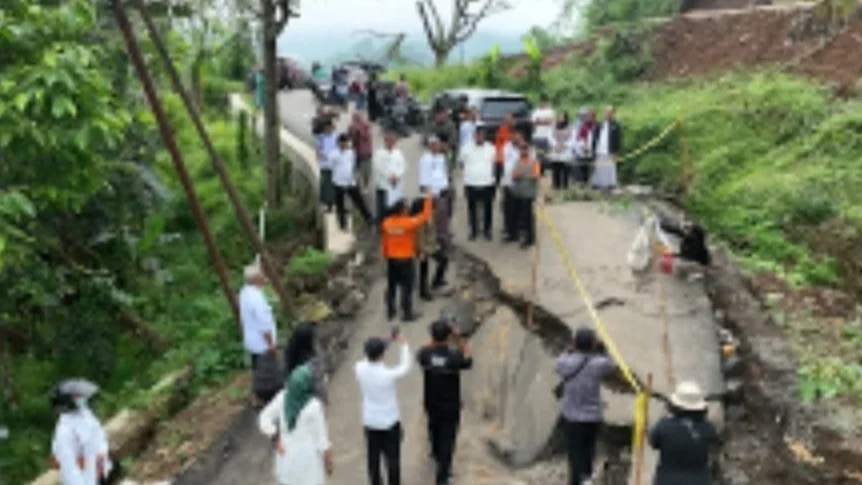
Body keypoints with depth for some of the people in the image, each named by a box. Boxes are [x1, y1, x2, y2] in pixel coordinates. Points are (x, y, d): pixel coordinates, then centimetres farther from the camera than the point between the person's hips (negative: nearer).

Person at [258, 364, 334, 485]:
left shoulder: (283, 397, -10)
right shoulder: (314, 406, -23)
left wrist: (277, 441, -1)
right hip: (308, 458, -5)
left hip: (287, 456, 5)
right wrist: (329, 461, -3)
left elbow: (264, 419, -5)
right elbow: (321, 436, -16)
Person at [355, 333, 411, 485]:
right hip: (390, 421, -4)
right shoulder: (389, 374, -27)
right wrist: (404, 345, 3)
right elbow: (405, 367, -7)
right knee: (392, 458, 11)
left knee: (373, 457, 17)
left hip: (370, 421, 4)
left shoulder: (360, 370, -17)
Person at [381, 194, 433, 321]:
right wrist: (428, 199, -2)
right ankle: (407, 314, 9)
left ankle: (390, 312, 24)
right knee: (407, 287, 4)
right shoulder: (409, 223, -19)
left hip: (391, 259, 5)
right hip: (406, 260, -5)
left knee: (391, 286, 15)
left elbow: (384, 241, 4)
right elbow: (425, 216, -11)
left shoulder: (387, 223, -5)